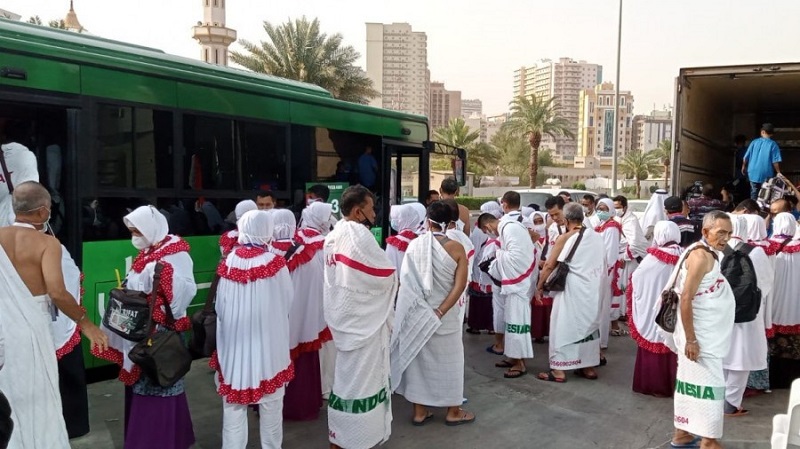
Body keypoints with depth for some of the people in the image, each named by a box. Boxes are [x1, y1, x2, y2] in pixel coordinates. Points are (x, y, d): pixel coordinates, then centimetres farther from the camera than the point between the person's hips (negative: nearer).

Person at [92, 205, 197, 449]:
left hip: (161, 331, -9)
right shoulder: (146, 253, 13)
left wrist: (164, 273, -35)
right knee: (140, 383, 15)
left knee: (158, 384, -1)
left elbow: (188, 289, -26)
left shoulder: (176, 253, -16)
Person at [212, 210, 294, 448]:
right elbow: (288, 302, -3)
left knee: (234, 405, 15)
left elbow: (220, 307, 1)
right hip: (268, 344, -1)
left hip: (234, 345, 2)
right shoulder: (275, 263, -14)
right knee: (271, 403, 15)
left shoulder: (228, 263, -8)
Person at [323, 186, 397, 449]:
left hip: (343, 316, 9)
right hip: (361, 317, -9)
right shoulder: (359, 235, -20)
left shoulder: (334, 236, 7)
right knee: (360, 377, 3)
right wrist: (397, 280, 7)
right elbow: (385, 273, -15)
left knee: (348, 374, 20)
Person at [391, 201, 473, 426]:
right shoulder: (456, 248, -10)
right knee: (447, 360, 13)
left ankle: (419, 411, 24)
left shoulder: (414, 245, -7)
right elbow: (460, 285, -17)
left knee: (418, 358, 15)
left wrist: (416, 307, 3)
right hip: (446, 314, -2)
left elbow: (405, 281, -5)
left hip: (416, 313, 2)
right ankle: (453, 411, 26)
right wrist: (440, 311, -17)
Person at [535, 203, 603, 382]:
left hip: (572, 290, -6)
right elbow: (602, 265, 12)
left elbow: (549, 265, -9)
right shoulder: (596, 237, 4)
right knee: (589, 325, 15)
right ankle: (589, 367, 23)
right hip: (592, 290, 6)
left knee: (564, 326, 1)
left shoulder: (565, 238, -11)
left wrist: (539, 287, 1)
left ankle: (559, 370, 4)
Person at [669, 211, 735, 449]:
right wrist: (691, 340, -23)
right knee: (709, 385, -1)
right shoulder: (701, 255, -18)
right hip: (700, 337, -9)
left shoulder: (710, 254, 11)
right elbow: (685, 299, -23)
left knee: (691, 381, 14)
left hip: (707, 335, 9)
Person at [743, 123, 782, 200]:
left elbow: (746, 157, 4)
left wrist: (744, 167, 21)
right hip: (766, 174, -3)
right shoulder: (773, 144, -7)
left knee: (754, 193, 13)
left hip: (753, 173, 3)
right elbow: (775, 161, -11)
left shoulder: (754, 142, 1)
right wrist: (778, 172, 0)